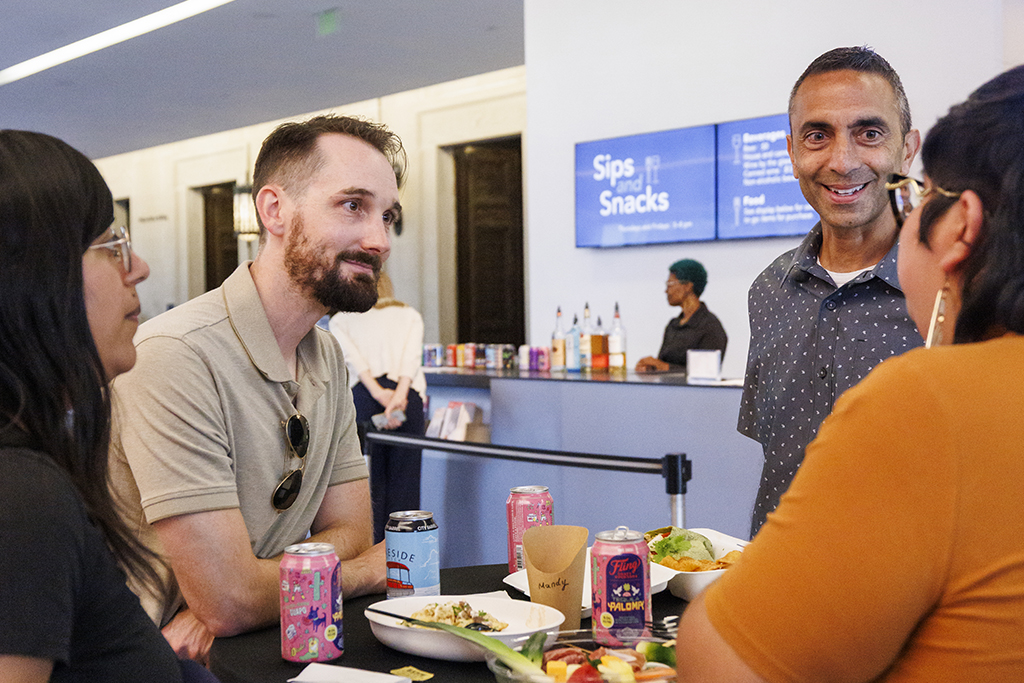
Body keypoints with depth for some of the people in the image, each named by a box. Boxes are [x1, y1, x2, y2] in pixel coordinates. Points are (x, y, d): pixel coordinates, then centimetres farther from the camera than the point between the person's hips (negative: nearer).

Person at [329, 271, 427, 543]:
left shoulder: (341, 319, 20)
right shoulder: (410, 314, 21)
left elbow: (352, 355, -1)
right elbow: (412, 356, 0)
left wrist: (378, 393, -12)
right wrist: (399, 395, -12)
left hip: (362, 395, 0)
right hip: (408, 394, 0)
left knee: (369, 480, 6)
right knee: (405, 479, 4)